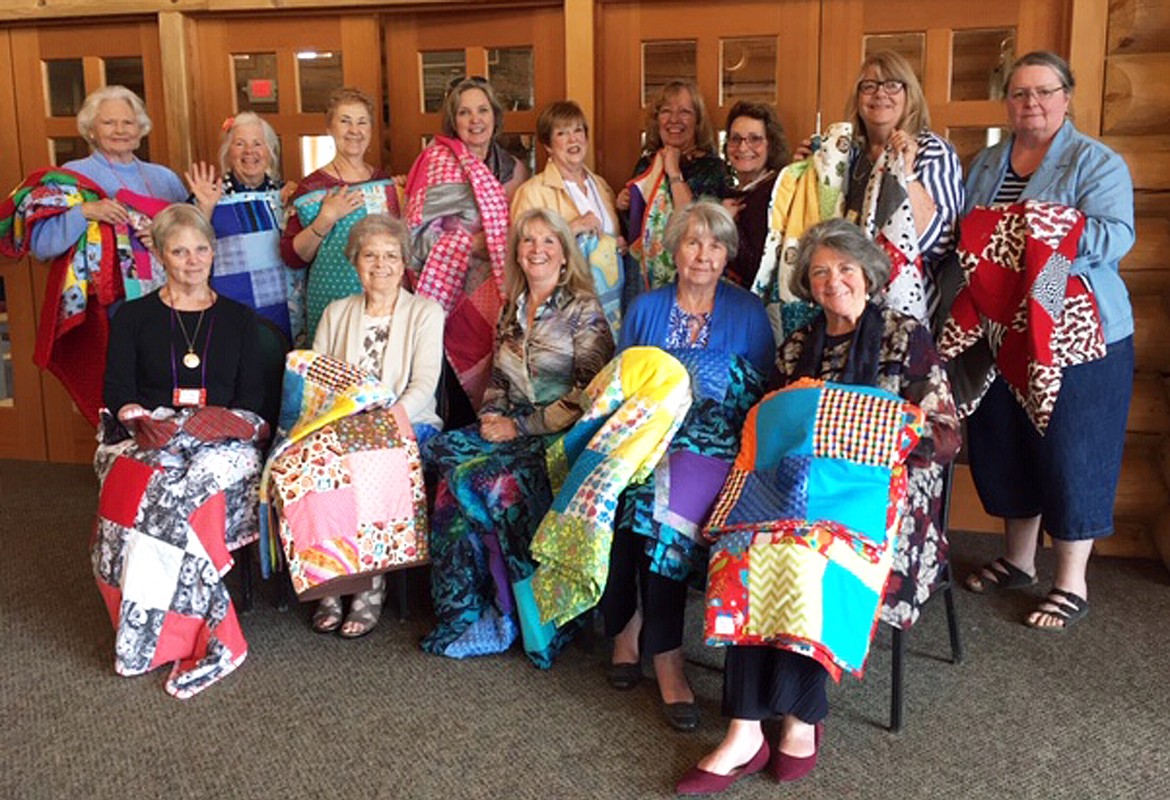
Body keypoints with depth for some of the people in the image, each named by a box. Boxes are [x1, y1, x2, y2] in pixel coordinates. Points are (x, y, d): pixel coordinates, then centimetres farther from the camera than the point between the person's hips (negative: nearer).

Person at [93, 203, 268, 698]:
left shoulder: (239, 319, 19)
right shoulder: (132, 318, 17)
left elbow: (253, 396, 10)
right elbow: (117, 392, 7)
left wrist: (221, 422, -10)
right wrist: (136, 415, -15)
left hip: (221, 444, 0)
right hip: (147, 443, 0)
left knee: (180, 490, -35)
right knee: (183, 496, -36)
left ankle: (146, 641, -26)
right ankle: (212, 641, -31)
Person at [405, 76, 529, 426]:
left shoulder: (513, 168, 13)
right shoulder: (437, 160, 1)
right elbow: (420, 233, -8)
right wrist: (477, 242, -14)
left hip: (498, 291, 4)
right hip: (456, 291, -3)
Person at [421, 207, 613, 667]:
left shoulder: (583, 310, -3)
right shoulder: (511, 310, 17)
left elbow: (586, 395, -10)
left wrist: (520, 427, -13)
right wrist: (491, 417, 1)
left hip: (558, 437, -6)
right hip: (510, 429, 6)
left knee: (474, 478, -29)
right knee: (449, 468, -23)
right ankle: (466, 614, -15)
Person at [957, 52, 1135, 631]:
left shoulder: (1098, 164, -4)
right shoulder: (985, 166, 13)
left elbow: (1114, 237, -17)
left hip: (1075, 334, -5)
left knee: (1071, 454, 0)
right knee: (1003, 446, 13)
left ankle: (1071, 584, 14)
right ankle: (1018, 560, 32)